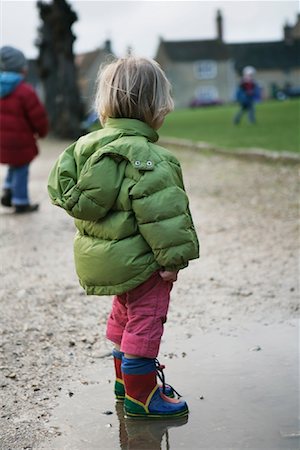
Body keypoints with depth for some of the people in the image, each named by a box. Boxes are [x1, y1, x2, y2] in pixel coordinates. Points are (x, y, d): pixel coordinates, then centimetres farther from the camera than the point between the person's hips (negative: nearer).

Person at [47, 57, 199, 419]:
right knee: (145, 320, 4)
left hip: (98, 255, 9)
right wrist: (173, 257, -17)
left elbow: (64, 191, 11)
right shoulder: (148, 158, -24)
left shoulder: (88, 145, 3)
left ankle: (125, 378, 41)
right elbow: (160, 213, -25)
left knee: (124, 314, 25)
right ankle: (140, 395, 15)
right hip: (137, 260, -9)